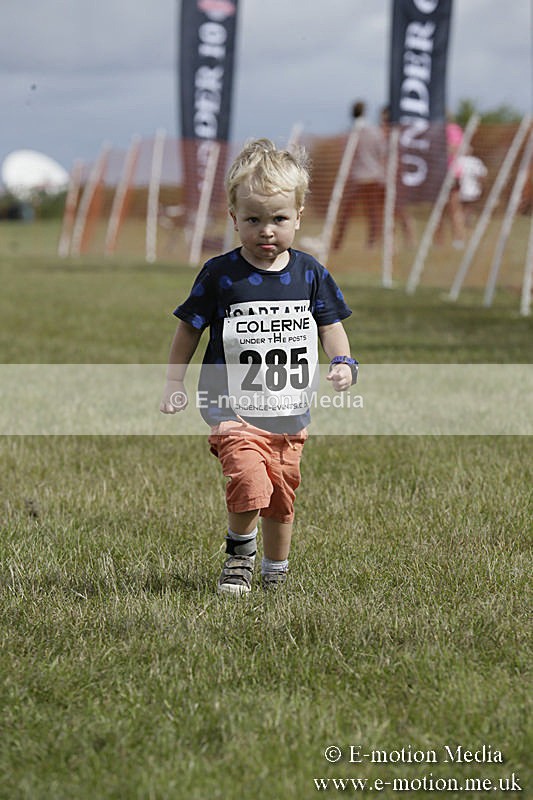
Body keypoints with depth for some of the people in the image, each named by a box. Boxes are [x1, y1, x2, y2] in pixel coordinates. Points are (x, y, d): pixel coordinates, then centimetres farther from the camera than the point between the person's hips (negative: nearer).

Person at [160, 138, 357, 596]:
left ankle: (276, 571, 33)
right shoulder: (220, 275, -7)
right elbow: (189, 329, 3)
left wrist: (343, 364, -5)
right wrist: (174, 384, 1)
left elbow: (330, 325, 13)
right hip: (233, 408, -4)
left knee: (282, 497, 12)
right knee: (249, 483, -22)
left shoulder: (309, 274, 2)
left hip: (289, 413, 4)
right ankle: (240, 550, 6)